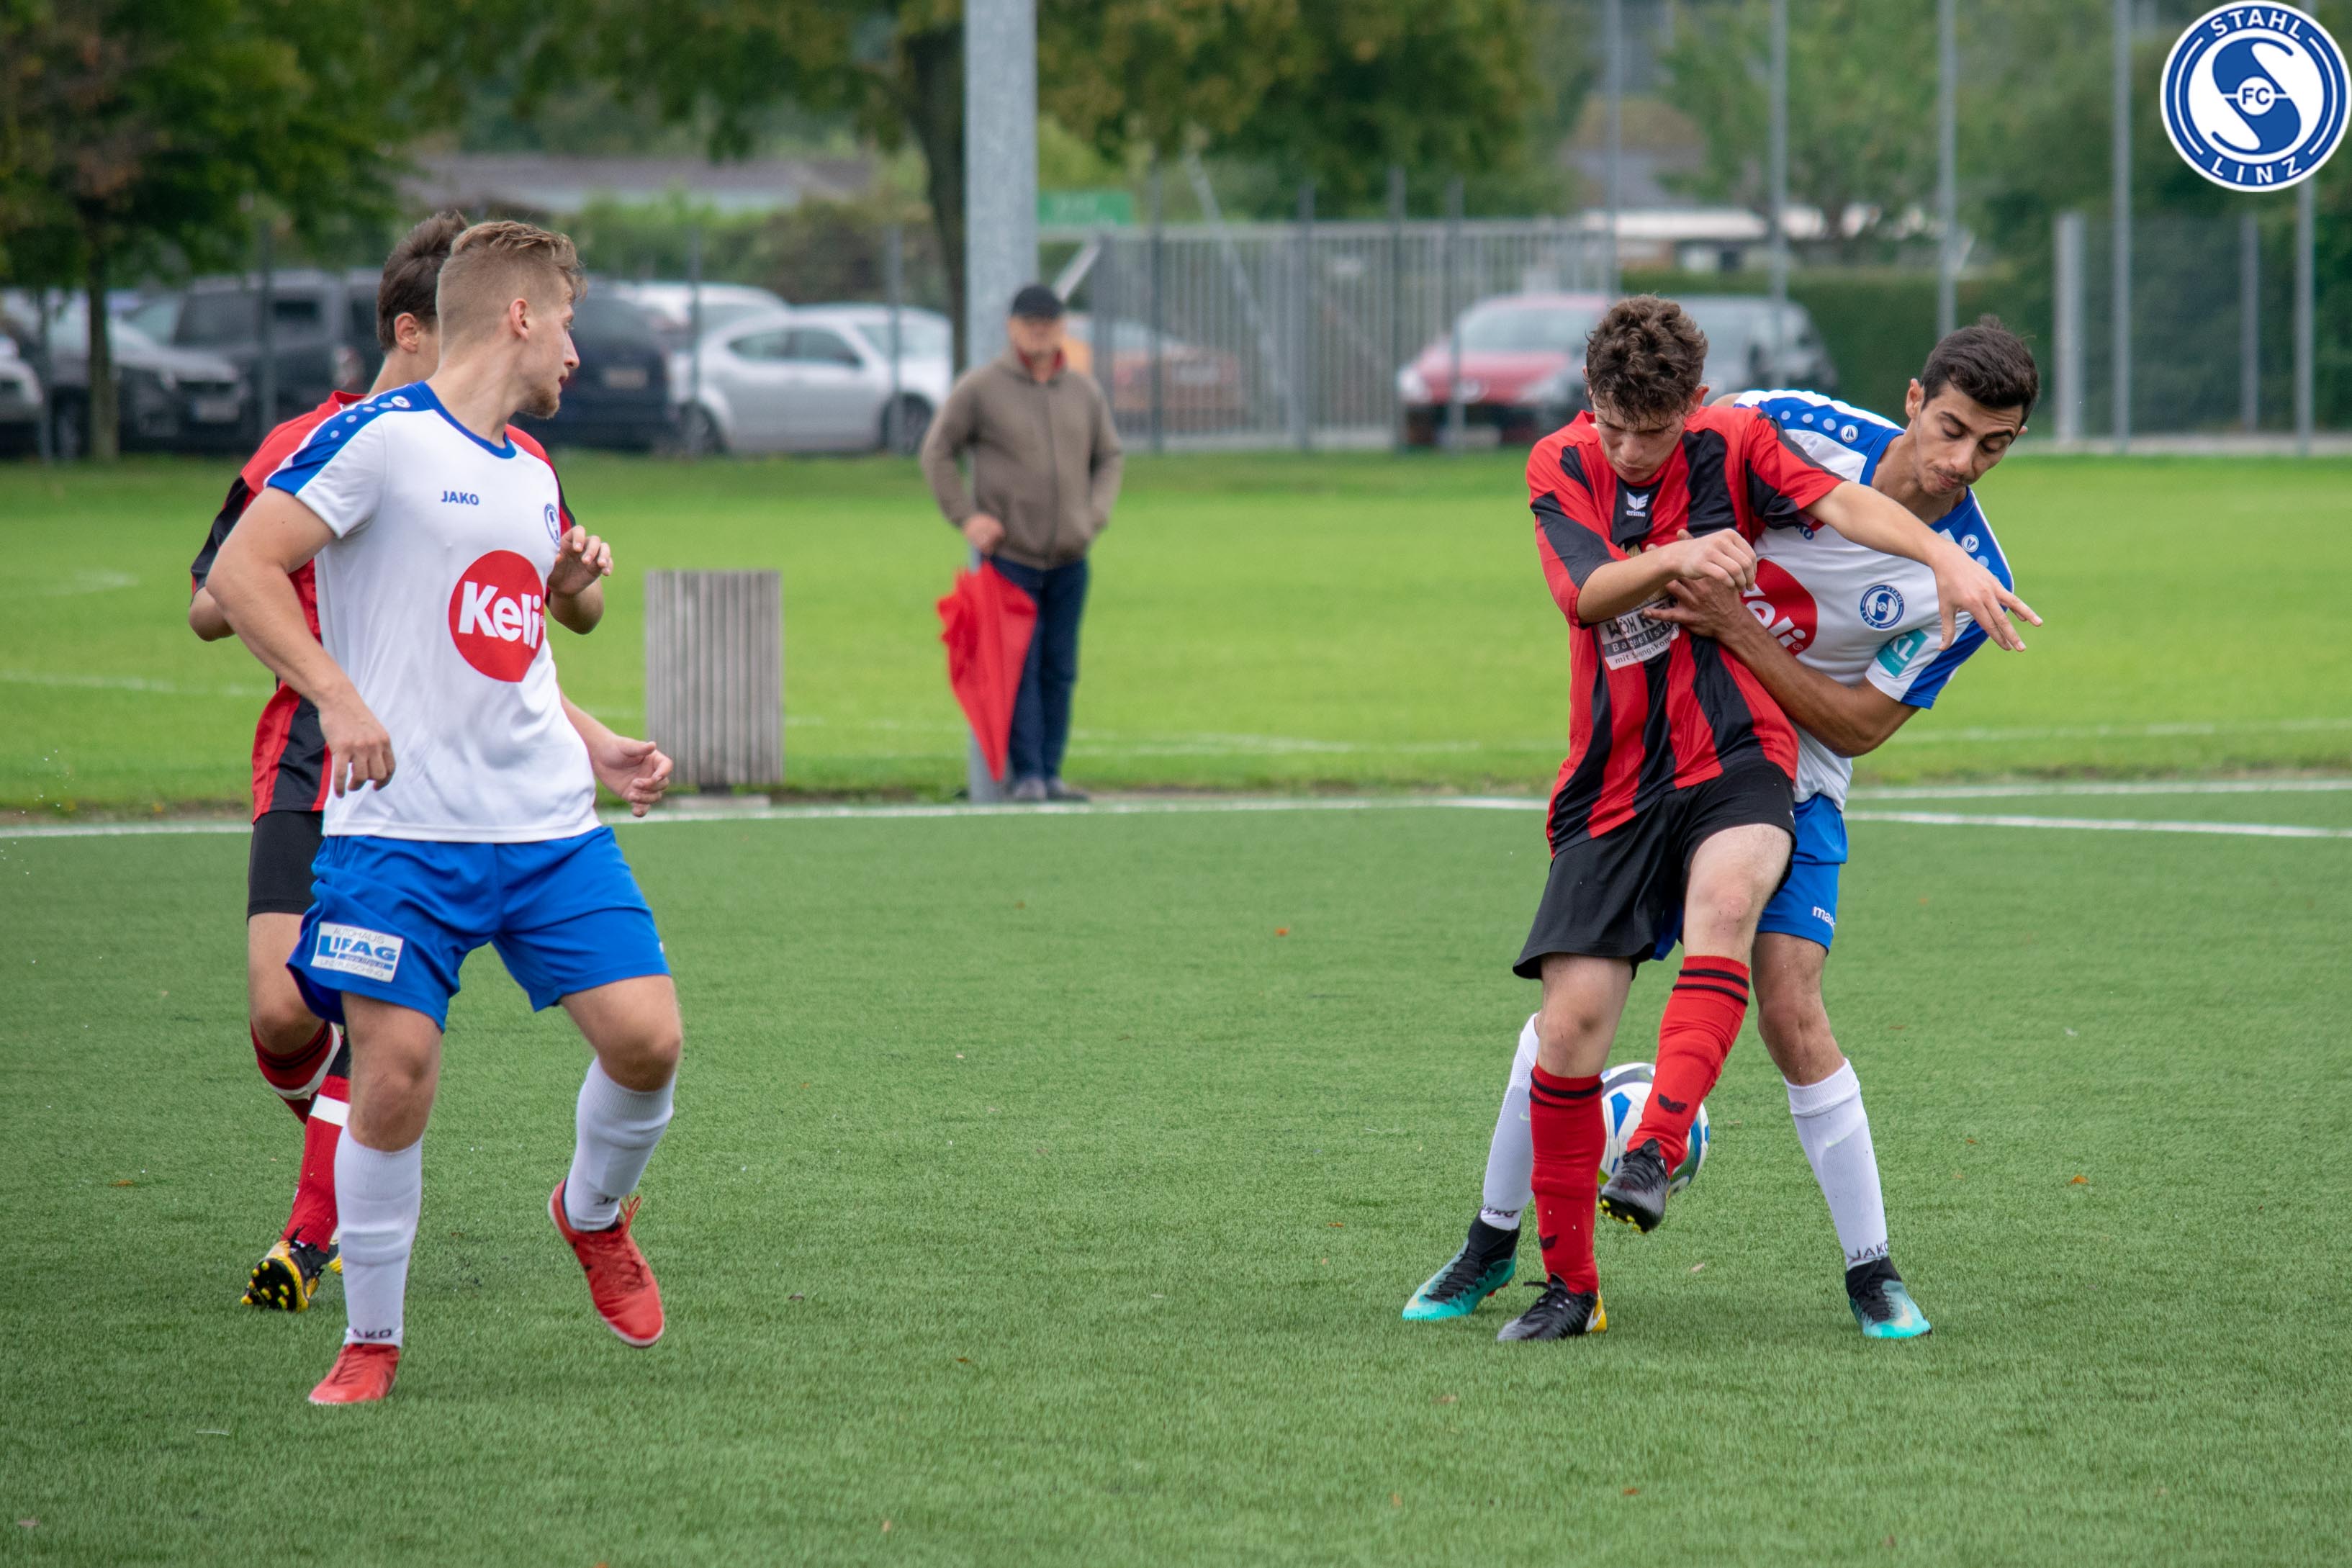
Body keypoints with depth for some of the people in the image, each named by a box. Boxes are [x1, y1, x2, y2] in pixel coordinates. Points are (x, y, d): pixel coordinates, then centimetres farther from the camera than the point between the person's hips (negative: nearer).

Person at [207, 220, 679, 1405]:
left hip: (549, 822, 6)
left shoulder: (531, 478, 19)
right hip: (401, 830, -6)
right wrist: (338, 697, -20)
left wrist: (597, 749, 17)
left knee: (646, 1036, -7)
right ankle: (371, 1339, 7)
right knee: (395, 1067, -10)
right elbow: (241, 572, -12)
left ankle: (593, 1213, 23)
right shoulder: (383, 437, -6)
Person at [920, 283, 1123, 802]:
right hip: (1008, 555, -4)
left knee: (1060, 670, 5)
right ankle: (1025, 774, -8)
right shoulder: (980, 388, -2)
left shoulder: (1084, 391, 9)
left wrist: (1095, 514, 3)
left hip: (1069, 559, 4)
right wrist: (965, 516, -6)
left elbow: (1109, 457, 20)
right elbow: (937, 453, 4)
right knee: (1019, 667, -9)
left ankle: (1051, 772, 10)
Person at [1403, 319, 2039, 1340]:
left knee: (1789, 1010, -18)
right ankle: (1494, 1243, 17)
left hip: (1791, 785, -2)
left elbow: (1861, 725, -14)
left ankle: (1872, 1273, -5)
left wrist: (1737, 631, -25)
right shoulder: (1800, 430, -15)